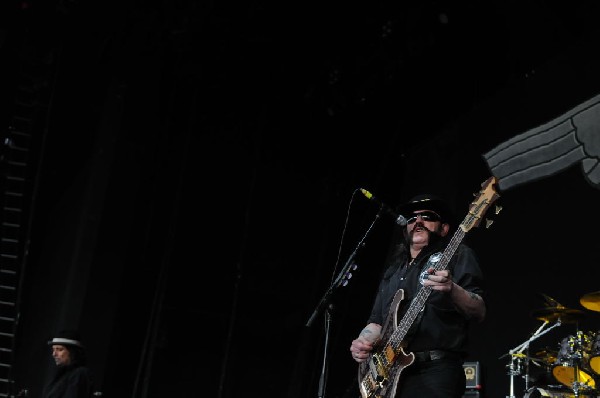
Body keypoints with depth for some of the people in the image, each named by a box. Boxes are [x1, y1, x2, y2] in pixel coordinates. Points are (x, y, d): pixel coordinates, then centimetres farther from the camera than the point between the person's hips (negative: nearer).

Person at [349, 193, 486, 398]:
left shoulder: (456, 254, 4)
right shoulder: (394, 266, 22)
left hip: (435, 372, -6)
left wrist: (451, 289, -27)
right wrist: (364, 341, 4)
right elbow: (378, 320, 25)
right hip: (389, 371, 6)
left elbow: (479, 313, -8)